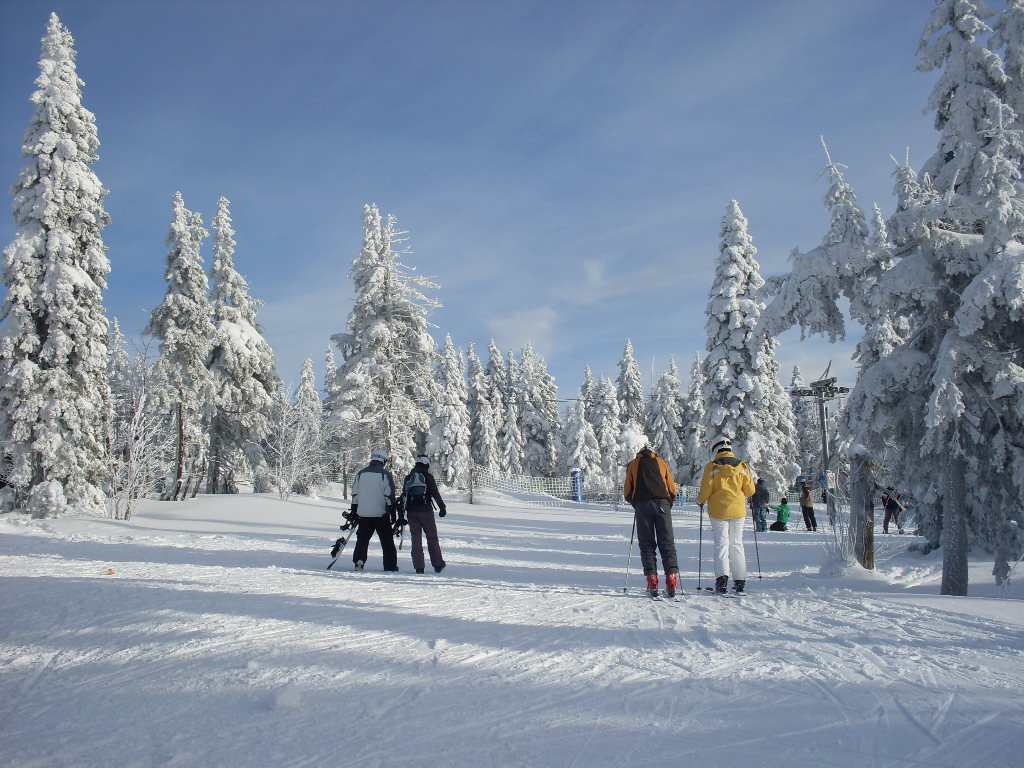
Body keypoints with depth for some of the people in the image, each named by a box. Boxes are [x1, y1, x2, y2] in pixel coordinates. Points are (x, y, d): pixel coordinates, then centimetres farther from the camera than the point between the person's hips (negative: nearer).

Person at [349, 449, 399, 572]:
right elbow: (390, 496, -8)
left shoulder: (361, 473, 7)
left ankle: (359, 561, 2)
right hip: (381, 514, -3)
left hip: (363, 513, 3)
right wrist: (393, 513, -3)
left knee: (362, 539, 14)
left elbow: (355, 494, 10)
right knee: (387, 541, 7)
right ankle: (390, 566, 9)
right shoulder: (385, 474, -7)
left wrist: (354, 511, 18)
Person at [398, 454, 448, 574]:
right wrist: (442, 507, 1)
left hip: (411, 512, 3)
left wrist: (401, 515, 12)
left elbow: (403, 497, 9)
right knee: (432, 538, 8)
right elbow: (436, 494, -7)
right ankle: (438, 565, 9)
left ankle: (419, 567, 4)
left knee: (416, 538, 7)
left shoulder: (408, 478, 9)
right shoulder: (428, 477, -1)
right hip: (426, 511, -3)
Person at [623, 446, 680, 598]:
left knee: (646, 544, 3)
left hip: (642, 505, 0)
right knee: (667, 544, 2)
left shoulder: (633, 464, 20)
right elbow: (672, 489, 17)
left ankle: (652, 583, -5)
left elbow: (627, 492, 15)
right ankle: (672, 580, -9)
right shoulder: (661, 462, 21)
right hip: (662, 504, 1)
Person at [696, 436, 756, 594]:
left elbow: (706, 490, -9)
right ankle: (740, 582, 10)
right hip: (738, 510, 2)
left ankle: (722, 577, -14)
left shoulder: (712, 467, -5)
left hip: (718, 511, -2)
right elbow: (750, 490, 4)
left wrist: (700, 500, 11)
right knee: (736, 544, 10)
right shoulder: (742, 466, 3)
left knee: (721, 543, 3)